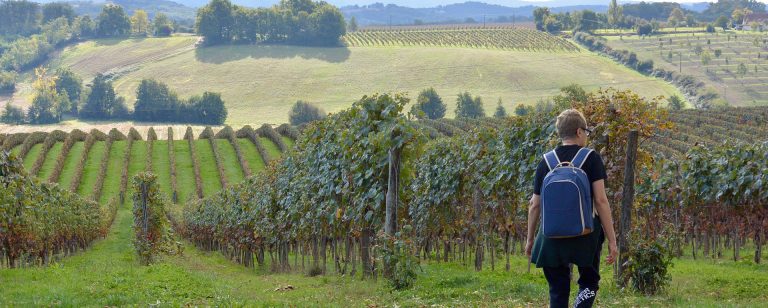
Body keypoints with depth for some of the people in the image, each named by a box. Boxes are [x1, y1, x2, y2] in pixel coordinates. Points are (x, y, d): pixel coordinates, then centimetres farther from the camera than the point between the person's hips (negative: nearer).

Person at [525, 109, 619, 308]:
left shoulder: (546, 162, 6)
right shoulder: (591, 159, -3)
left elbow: (534, 205, 8)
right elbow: (600, 201, -9)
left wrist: (530, 240, 19)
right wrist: (612, 241, -6)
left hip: (551, 239, 3)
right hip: (583, 237, -3)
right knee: (589, 283, 16)